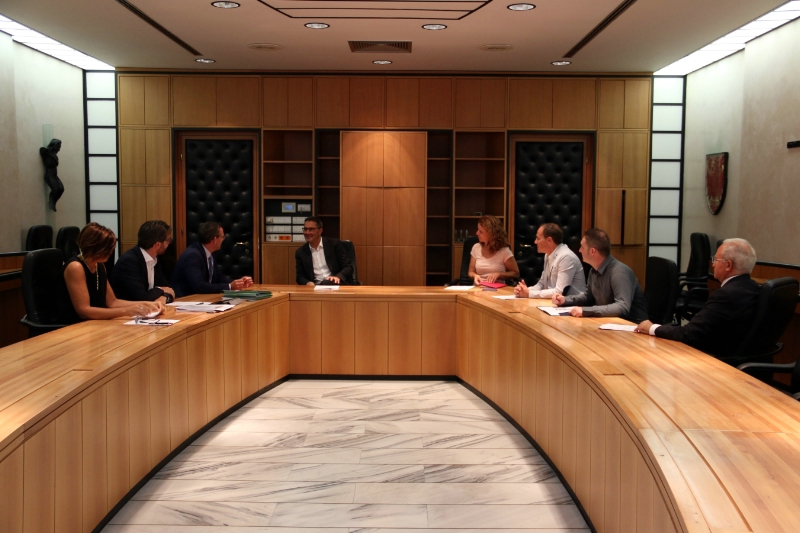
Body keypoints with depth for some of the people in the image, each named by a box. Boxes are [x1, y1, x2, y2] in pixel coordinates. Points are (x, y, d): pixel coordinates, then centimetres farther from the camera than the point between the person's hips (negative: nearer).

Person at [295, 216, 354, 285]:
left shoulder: (335, 244, 5)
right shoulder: (300, 252, 12)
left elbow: (348, 266, 2)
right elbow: (300, 277, 12)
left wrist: (338, 277, -18)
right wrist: (308, 283, -12)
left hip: (334, 284, -2)